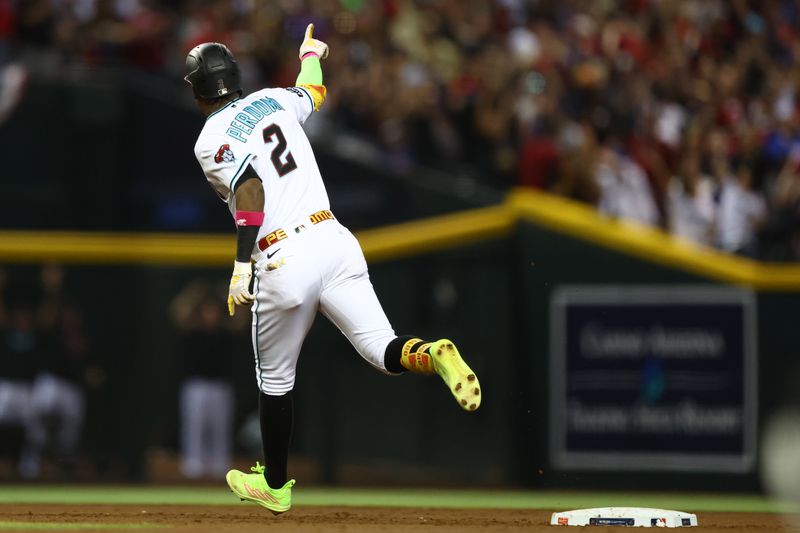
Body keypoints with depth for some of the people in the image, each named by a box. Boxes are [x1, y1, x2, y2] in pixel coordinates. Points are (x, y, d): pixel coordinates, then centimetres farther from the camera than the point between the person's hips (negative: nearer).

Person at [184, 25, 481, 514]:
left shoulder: (211, 142, -2)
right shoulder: (273, 101, 16)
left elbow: (249, 186, -20)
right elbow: (314, 92, 39)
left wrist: (242, 267, -24)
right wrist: (309, 55, 61)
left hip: (283, 262, -4)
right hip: (333, 240, 4)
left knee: (275, 379, 16)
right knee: (384, 350, -2)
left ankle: (275, 485, 28)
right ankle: (431, 356, -36)